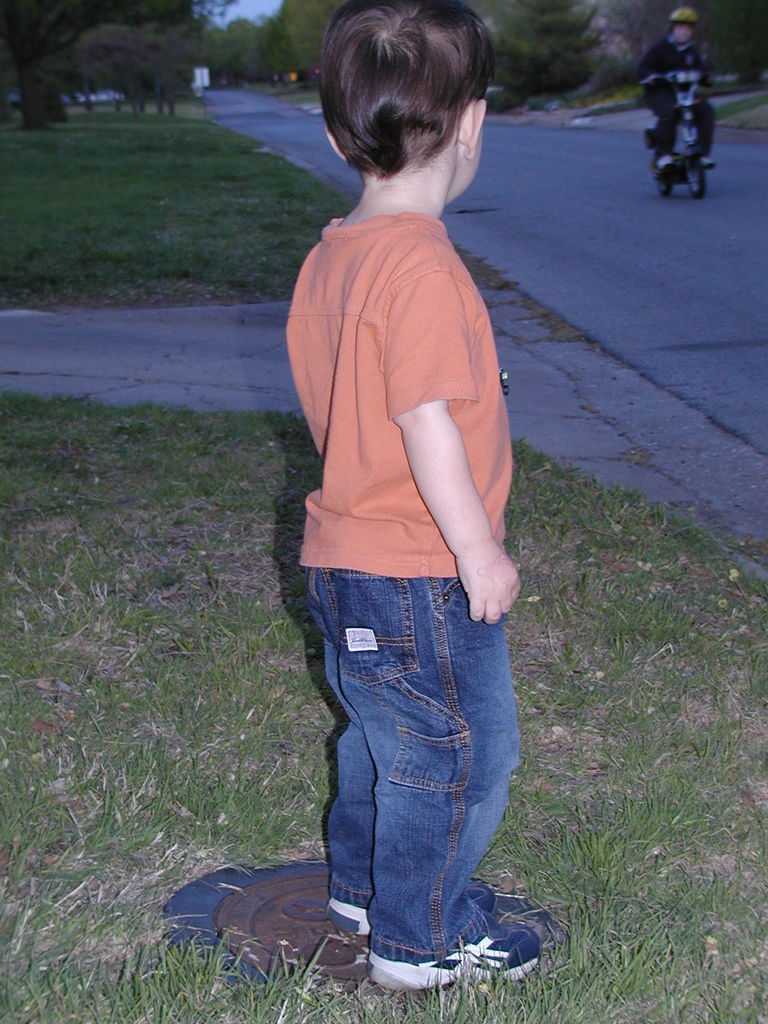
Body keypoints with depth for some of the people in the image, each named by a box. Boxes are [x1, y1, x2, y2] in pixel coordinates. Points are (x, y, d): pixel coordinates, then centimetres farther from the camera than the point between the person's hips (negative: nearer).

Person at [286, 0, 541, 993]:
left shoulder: (327, 256, 5)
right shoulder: (419, 262, -24)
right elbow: (426, 423, -26)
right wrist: (481, 552, -16)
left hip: (342, 558, 9)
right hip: (418, 579, -9)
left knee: (382, 733, 25)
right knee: (459, 756, 8)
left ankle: (361, 884, 43)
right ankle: (419, 939, 22)